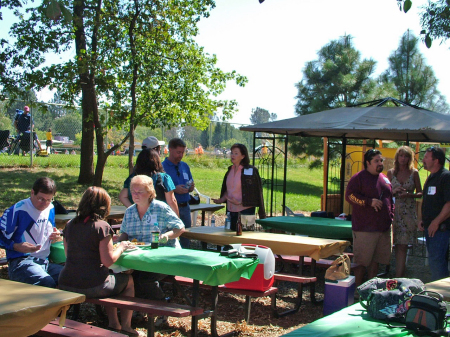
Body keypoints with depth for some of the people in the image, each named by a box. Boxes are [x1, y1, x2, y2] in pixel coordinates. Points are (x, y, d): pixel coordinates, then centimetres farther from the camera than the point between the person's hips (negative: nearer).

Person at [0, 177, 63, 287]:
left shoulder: (50, 208, 15)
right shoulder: (17, 210, -8)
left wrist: (54, 236, 7)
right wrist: (17, 246, -21)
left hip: (45, 262, 7)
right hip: (21, 262, -6)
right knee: (47, 283, -35)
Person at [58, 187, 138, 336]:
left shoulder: (70, 224, 7)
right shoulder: (102, 226, -13)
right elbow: (108, 261, -16)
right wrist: (121, 247, 3)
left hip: (66, 285, 7)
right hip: (91, 287, -7)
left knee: (107, 276, 34)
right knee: (128, 280, 21)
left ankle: (113, 323, 34)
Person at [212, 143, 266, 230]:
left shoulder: (251, 170, -9)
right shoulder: (230, 170, 11)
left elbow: (258, 192, -9)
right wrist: (221, 199, 1)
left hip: (245, 210, -6)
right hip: (231, 210, 6)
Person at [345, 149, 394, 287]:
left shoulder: (384, 179, 17)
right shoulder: (358, 178, -5)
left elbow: (390, 199, 26)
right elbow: (349, 195, -13)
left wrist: (391, 215, 16)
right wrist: (369, 202, -19)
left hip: (384, 227, 7)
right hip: (365, 228, -7)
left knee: (375, 259, 12)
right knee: (362, 260, -3)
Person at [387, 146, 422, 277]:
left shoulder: (414, 173, 5)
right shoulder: (391, 173, 8)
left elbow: (420, 193, 8)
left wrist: (409, 194, -11)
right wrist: (394, 191, -9)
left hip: (409, 212, -1)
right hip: (394, 211, 1)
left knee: (402, 246, -3)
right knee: (399, 246, -1)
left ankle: (399, 278, -1)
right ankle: (400, 277, 9)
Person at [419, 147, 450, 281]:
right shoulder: (431, 178, 17)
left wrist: (436, 222, -19)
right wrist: (423, 220, 14)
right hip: (430, 227, 10)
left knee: (436, 261, -11)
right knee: (434, 259, 14)